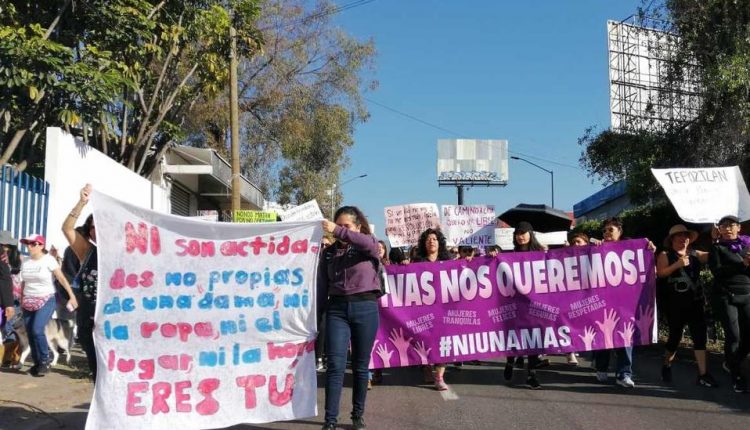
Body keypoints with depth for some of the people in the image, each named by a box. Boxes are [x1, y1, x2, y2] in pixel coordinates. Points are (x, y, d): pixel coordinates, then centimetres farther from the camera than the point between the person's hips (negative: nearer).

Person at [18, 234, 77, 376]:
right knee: (30, 334, 3)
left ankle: (45, 362, -5)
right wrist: (21, 301, 14)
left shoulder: (48, 259, -9)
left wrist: (72, 296, -19)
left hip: (46, 300, -5)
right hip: (29, 302, 5)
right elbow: (23, 283, 15)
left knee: (37, 330, -19)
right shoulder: (25, 263, 7)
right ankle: (37, 364, 15)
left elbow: (61, 278, -13)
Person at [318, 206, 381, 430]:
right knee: (335, 366, -6)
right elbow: (322, 285, 11)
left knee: (360, 365, 8)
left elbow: (370, 244, -22)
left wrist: (339, 232, -25)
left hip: (365, 308, -1)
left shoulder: (369, 247, 4)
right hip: (337, 308, 1)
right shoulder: (329, 252, 12)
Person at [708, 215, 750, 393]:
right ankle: (736, 376, 3)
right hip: (725, 296, -4)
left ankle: (733, 364, 24)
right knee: (733, 336, -10)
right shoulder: (717, 248, 4)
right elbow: (717, 271, -11)